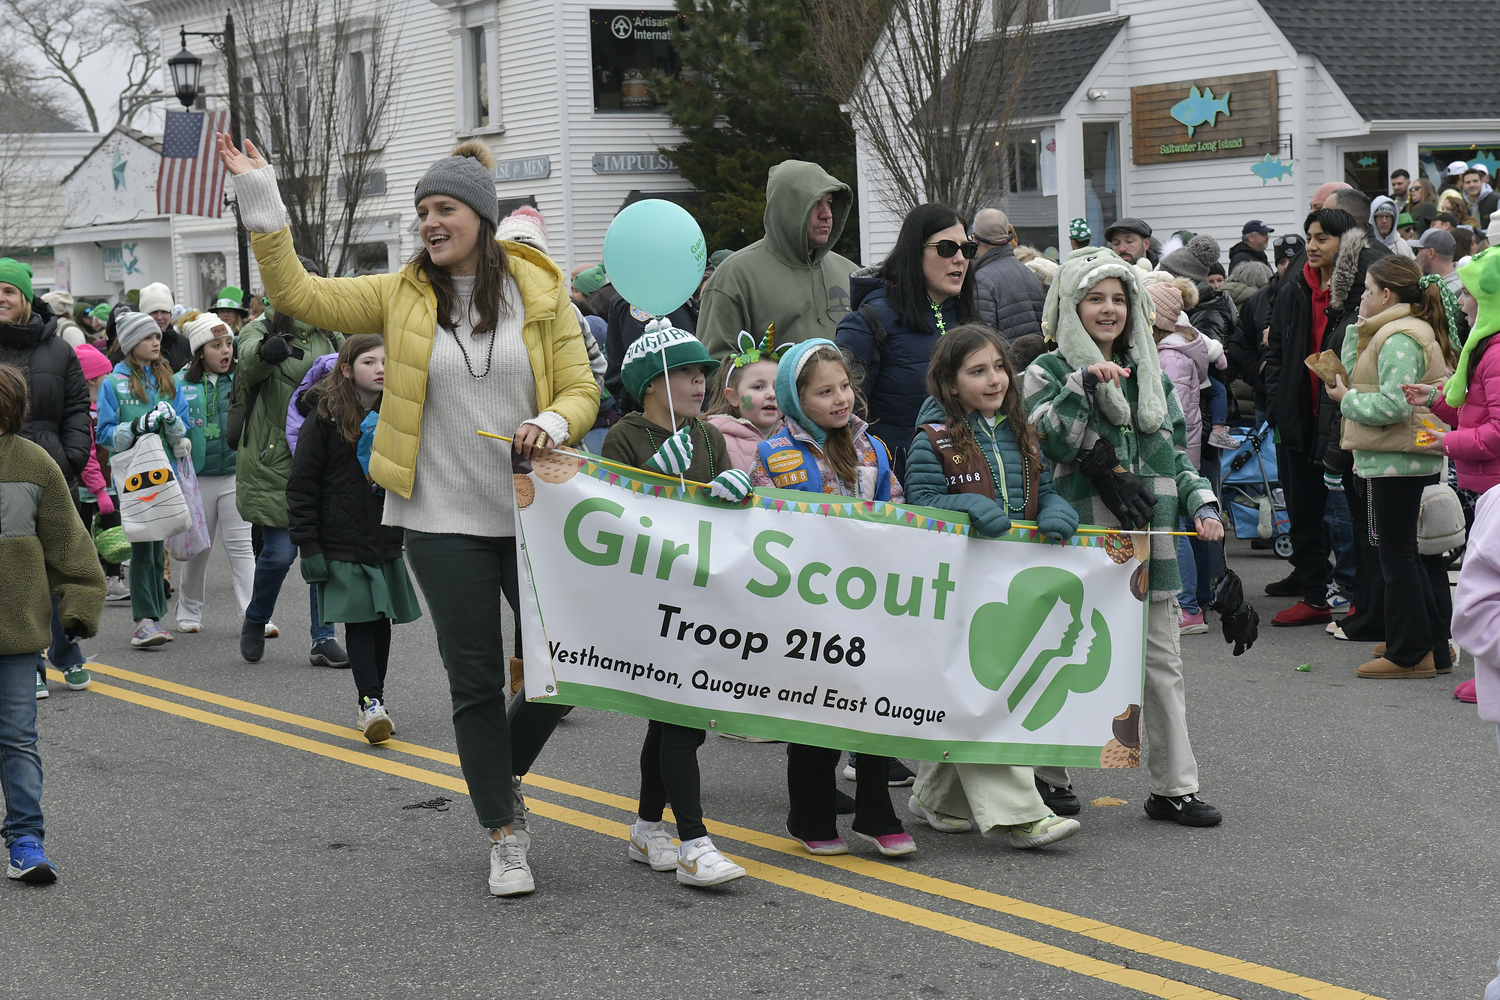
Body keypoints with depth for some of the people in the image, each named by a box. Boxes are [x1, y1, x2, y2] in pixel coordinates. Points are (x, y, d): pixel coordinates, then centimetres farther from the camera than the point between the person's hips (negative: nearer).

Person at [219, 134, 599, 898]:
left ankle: (501, 776, 32)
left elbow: (580, 391, 2)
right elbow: (297, 292, -2)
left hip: (530, 513, 1)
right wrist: (261, 203, -10)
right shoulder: (401, 296, 2)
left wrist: (553, 424, -20)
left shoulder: (539, 292, 0)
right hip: (444, 521, 0)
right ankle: (504, 838, 15)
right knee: (475, 681, 4)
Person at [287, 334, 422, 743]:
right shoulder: (325, 419, -6)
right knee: (359, 621, -10)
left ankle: (371, 703, 18)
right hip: (343, 544, -5)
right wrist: (308, 545, -12)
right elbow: (302, 486, -7)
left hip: (388, 540, 5)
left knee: (382, 621, 8)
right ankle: (370, 703, -12)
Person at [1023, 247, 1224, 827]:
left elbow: (1176, 455, 19)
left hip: (1149, 542, 5)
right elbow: (1041, 437, -19)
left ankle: (1174, 787, 12)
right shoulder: (1050, 371, -2)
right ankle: (1047, 775, 20)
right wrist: (1083, 382, -26)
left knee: (1162, 665, 6)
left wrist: (1201, 502, 4)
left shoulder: (1149, 374, 15)